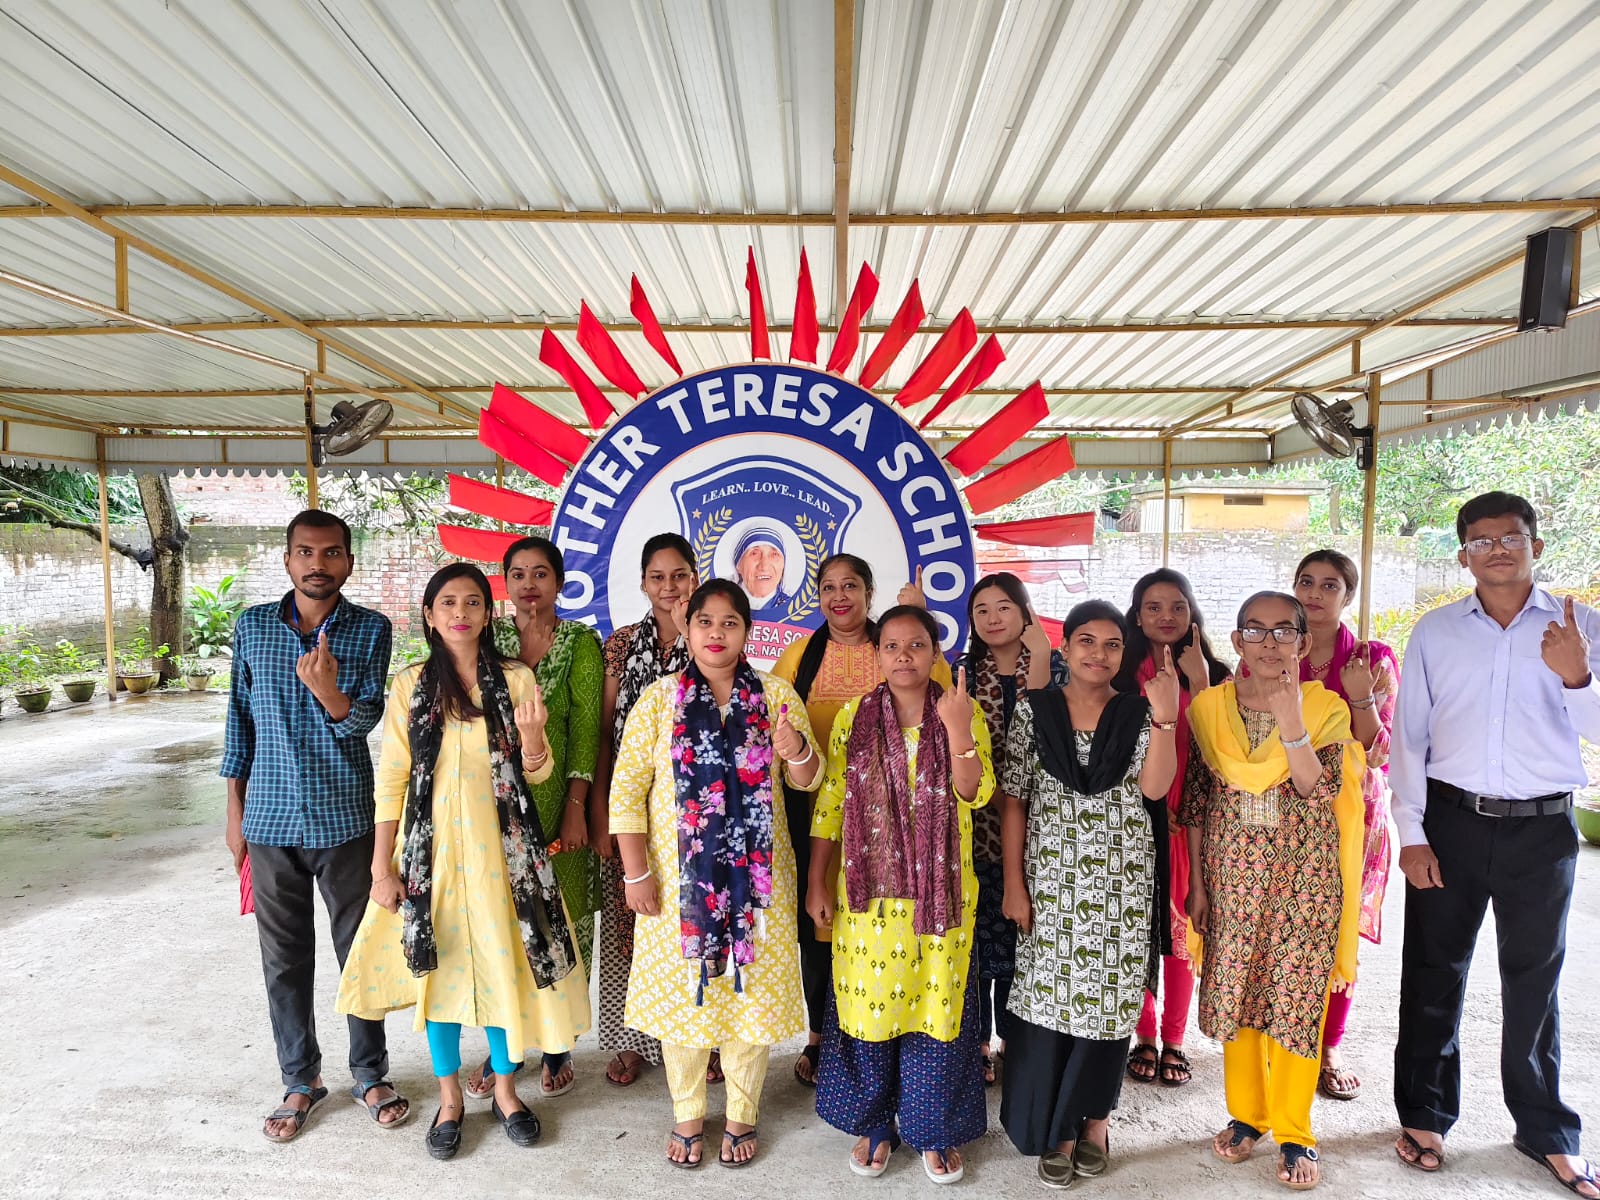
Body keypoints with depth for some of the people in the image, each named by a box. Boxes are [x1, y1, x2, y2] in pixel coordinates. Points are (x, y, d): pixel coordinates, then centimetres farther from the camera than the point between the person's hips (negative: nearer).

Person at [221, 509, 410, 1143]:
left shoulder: (371, 630, -5)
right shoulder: (252, 626, 2)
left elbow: (365, 718, -13)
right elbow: (240, 718, 8)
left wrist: (329, 691, -35)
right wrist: (235, 811, 8)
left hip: (344, 821, -2)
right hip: (271, 820, 2)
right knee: (284, 959, 13)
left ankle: (370, 1074, 27)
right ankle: (301, 1080, 30)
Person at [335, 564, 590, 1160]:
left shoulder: (515, 679, -1)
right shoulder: (410, 684, 0)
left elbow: (536, 772, 1)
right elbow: (391, 779, 0)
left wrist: (531, 735, -21)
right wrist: (382, 866, -2)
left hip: (500, 843, 0)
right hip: (433, 844, 0)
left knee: (506, 960, 7)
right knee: (439, 963, 9)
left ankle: (505, 1089, 29)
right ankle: (449, 1095, 29)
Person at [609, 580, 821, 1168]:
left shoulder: (777, 695, 1)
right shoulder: (660, 698, -2)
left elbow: (809, 780, 4)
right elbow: (626, 789, -4)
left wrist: (796, 752, -19)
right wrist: (636, 873, -8)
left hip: (756, 876, 1)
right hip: (679, 876, 0)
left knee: (751, 989, 10)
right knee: (682, 990, 11)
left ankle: (741, 1116, 32)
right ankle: (687, 1116, 33)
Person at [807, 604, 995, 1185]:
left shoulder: (962, 713, -2)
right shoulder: (854, 716, -1)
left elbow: (973, 795, -13)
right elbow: (829, 803, 2)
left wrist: (957, 730, -27)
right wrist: (816, 882, 1)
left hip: (941, 891, 0)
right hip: (869, 890, 1)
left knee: (936, 1003, 8)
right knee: (869, 1002, 9)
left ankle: (934, 1129, 28)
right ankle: (873, 1125, 31)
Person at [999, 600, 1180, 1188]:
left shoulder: (1139, 713, 2)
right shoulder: (1034, 711, -1)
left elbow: (1154, 787, -14)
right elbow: (1014, 802, -1)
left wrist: (1165, 718, -26)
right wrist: (1014, 886, -5)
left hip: (1121, 886, 1)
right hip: (1050, 882, 0)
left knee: (1108, 1000, 8)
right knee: (1048, 1002, 4)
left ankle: (1094, 1118, 30)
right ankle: (1055, 1129, 22)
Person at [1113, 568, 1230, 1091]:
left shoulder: (1212, 674, 4)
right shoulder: (1121, 674, 2)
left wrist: (1197, 681, -15)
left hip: (1188, 820, 1)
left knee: (1181, 929, 7)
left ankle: (1174, 1042, 23)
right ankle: (1144, 1038, 22)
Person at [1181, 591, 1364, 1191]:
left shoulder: (1324, 708, -3)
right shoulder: (1210, 707, 0)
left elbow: (1318, 792, -16)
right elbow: (1195, 802, 3)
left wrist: (1291, 722, -28)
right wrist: (1196, 885, 2)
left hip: (1304, 869, -1)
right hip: (1231, 866, 2)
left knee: (1296, 993, 4)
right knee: (1233, 990, 9)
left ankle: (1293, 1132, 21)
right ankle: (1245, 1113, 29)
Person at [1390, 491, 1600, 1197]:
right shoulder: (1434, 632, 2)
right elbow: (1408, 736, 2)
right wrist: (1411, 833, -3)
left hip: (1543, 828, 0)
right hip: (1451, 821, 0)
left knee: (1535, 981, 13)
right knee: (1433, 974, 8)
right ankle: (1424, 1117, 25)